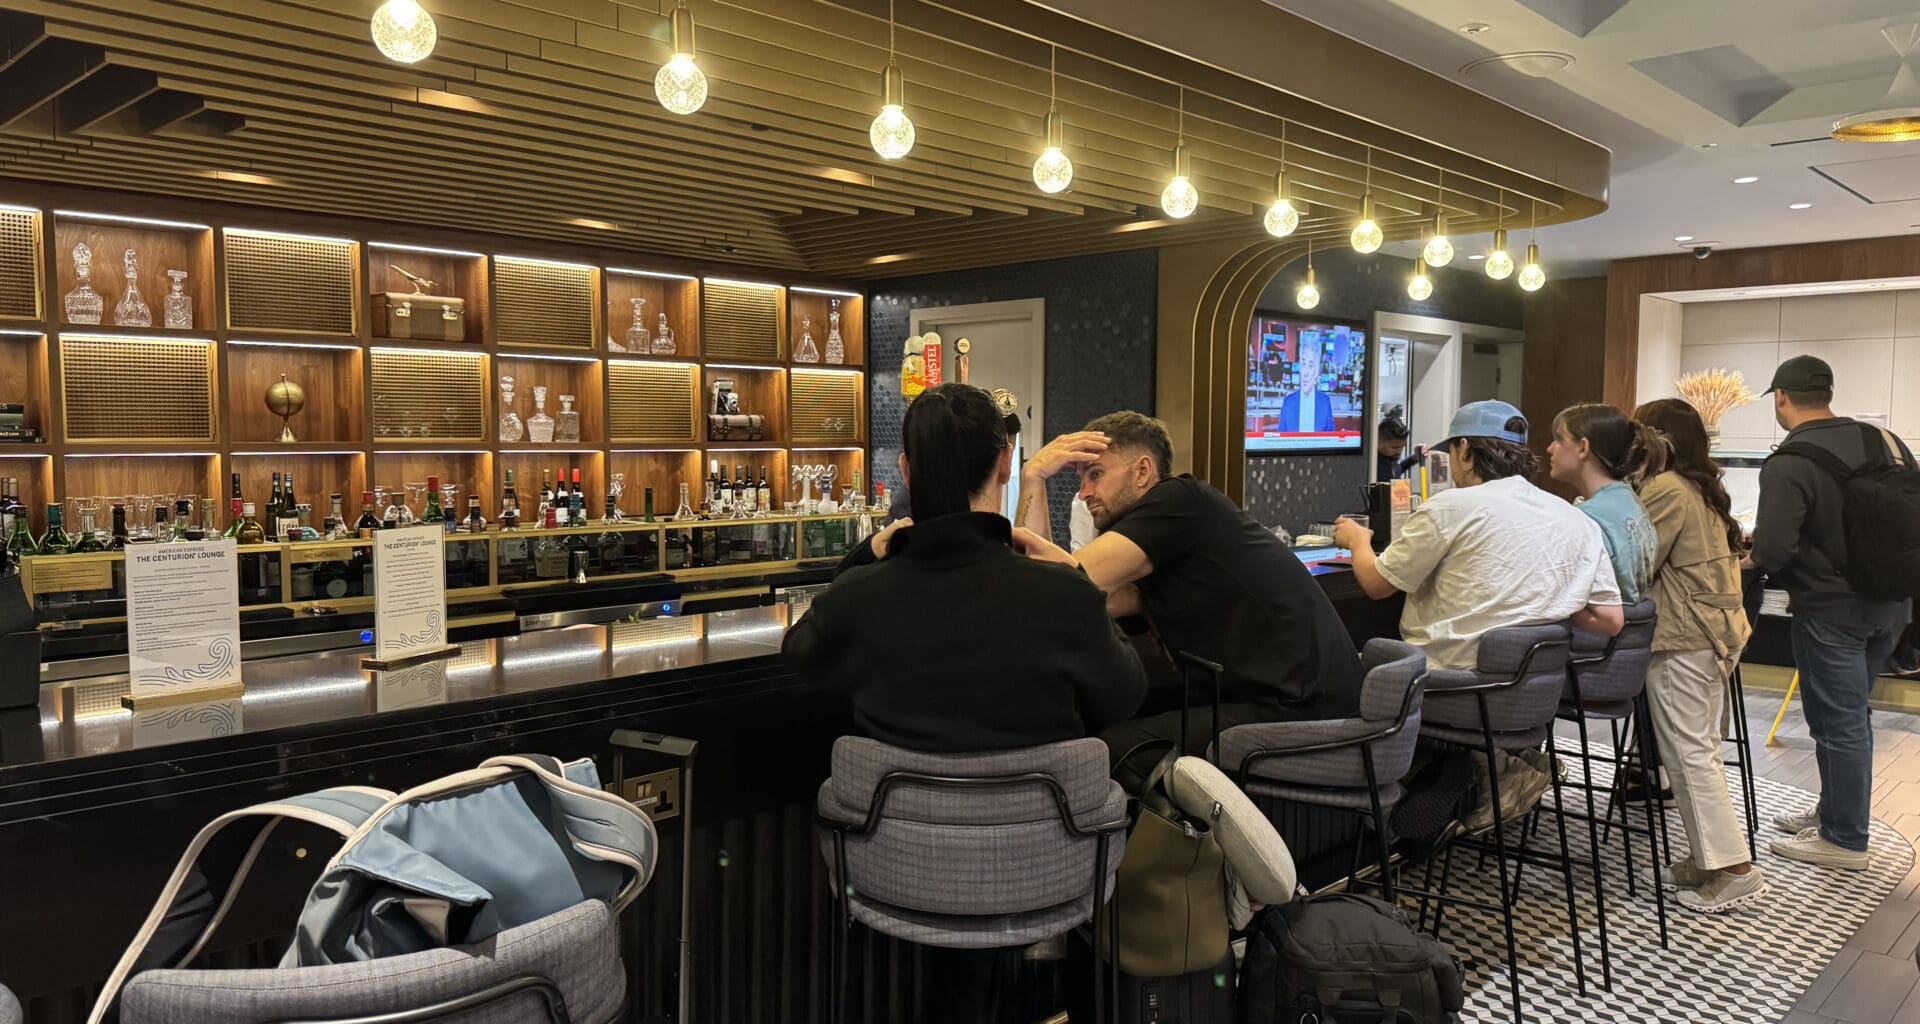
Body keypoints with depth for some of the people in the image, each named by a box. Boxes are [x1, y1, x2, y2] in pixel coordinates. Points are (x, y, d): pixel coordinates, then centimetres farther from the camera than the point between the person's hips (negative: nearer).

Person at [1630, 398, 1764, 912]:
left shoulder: (1665, 489, -14)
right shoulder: (1702, 488, 16)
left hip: (1683, 638, -10)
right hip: (1717, 631, 10)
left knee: (1688, 754, -4)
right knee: (1698, 750, 14)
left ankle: (1733, 869, -2)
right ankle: (1710, 857, 19)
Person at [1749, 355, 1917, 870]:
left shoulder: (1787, 465, -20)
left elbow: (1772, 550, -26)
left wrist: (1753, 561, -4)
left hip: (1831, 609, -7)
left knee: (1839, 722, 3)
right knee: (1852, 716, 19)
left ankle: (1844, 839, 14)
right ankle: (1834, 811, 33)